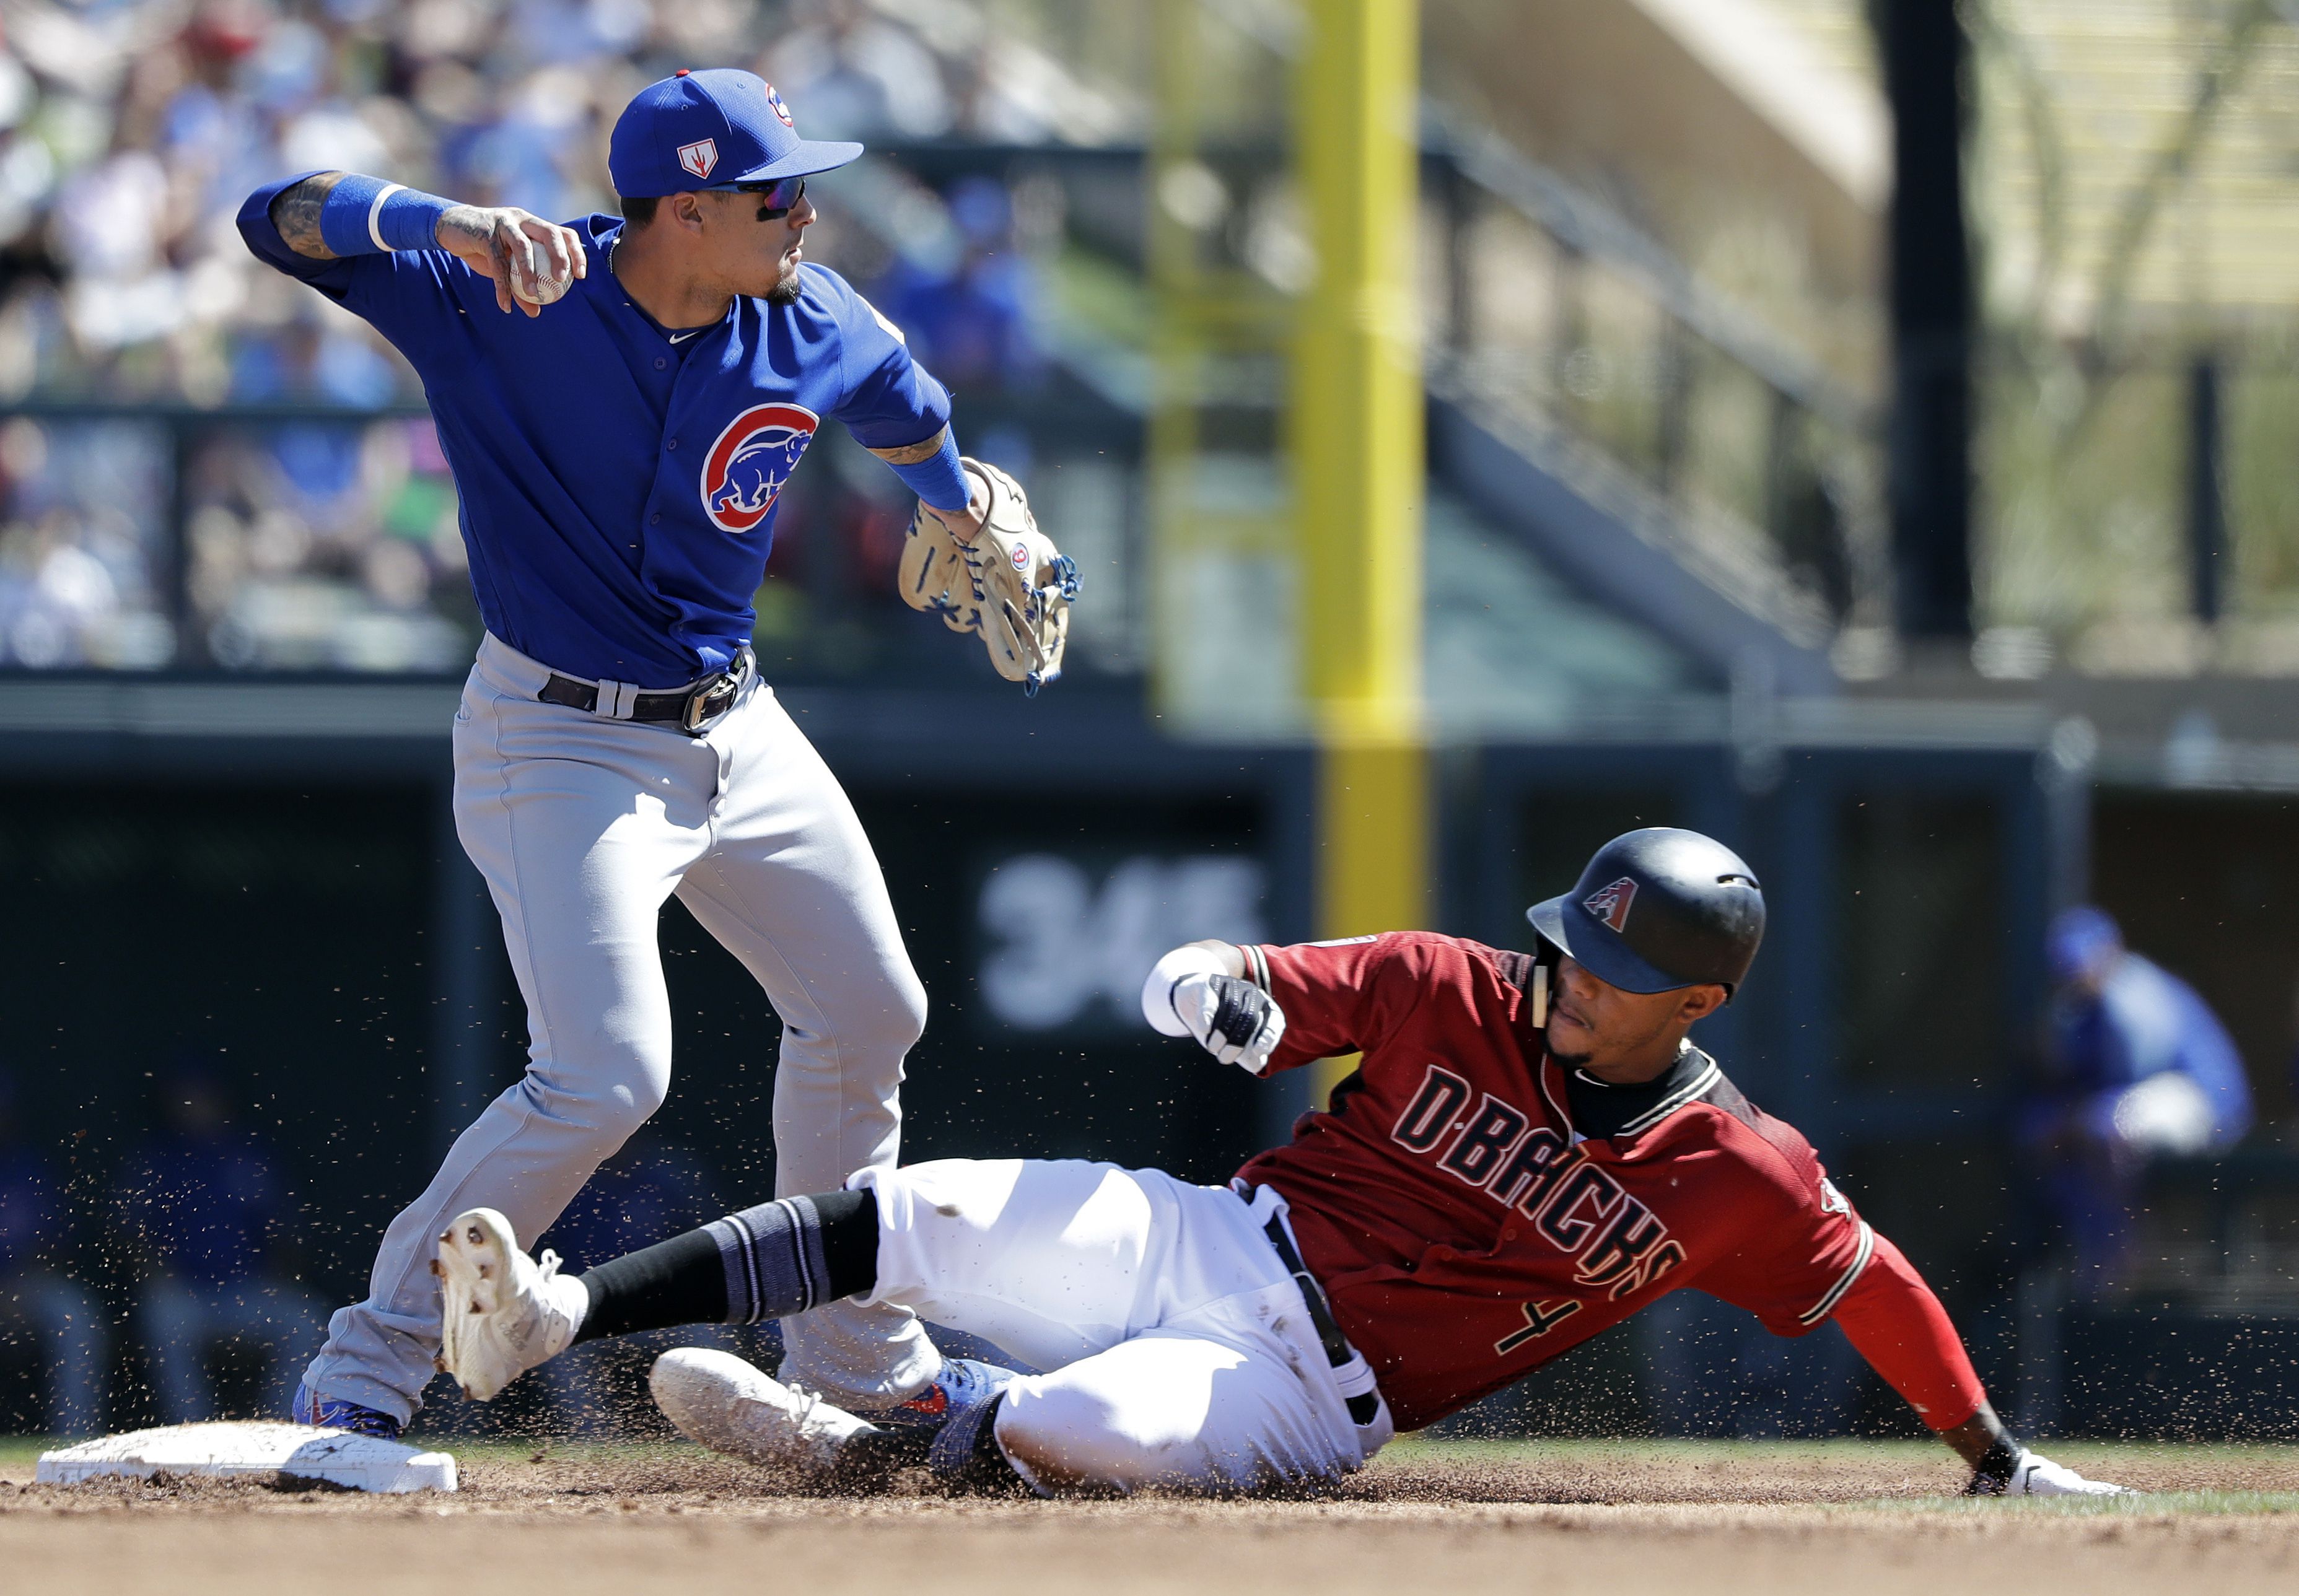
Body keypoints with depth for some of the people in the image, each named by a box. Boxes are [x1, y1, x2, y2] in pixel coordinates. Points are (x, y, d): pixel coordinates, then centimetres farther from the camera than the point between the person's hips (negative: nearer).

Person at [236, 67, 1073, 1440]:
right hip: (561, 745, -7)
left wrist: (974, 534, 34)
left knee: (869, 1015, 17)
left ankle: (859, 1357, 38)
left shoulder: (816, 329, -7)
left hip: (738, 732, 7)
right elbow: (285, 219, -33)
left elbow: (909, 412, 17)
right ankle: (369, 1368, -8)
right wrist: (448, 229, -52)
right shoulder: (494, 301, -21)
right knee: (608, 1073, -21)